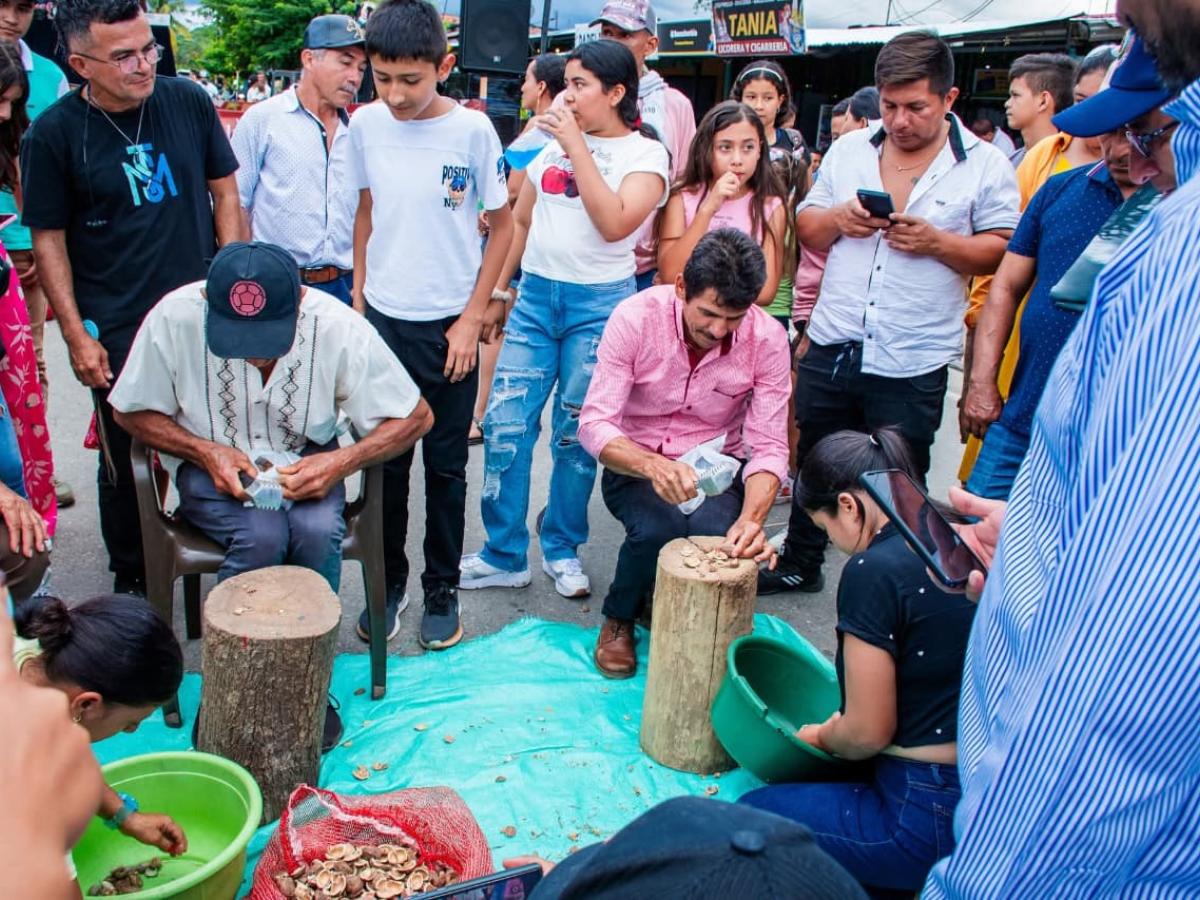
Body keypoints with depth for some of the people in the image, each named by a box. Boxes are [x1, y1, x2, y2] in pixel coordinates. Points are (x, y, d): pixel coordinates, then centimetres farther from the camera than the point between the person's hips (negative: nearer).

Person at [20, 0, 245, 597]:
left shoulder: (188, 101, -2)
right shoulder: (53, 135, -8)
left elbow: (224, 191, 7)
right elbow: (48, 239, -3)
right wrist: (76, 335, -6)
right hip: (118, 331, -2)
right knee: (125, 463, 10)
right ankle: (130, 580, 29)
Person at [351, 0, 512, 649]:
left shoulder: (471, 130, -10)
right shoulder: (366, 125, 0)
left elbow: (501, 224, -3)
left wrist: (472, 317, -7)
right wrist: (359, 299, 10)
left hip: (448, 325, -3)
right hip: (382, 319, 3)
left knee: (446, 467, 7)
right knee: (383, 461, 11)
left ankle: (441, 591, 23)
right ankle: (388, 582, 29)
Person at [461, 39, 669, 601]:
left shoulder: (645, 154, -2)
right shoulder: (551, 145, 12)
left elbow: (614, 223, -19)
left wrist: (575, 145, -15)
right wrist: (495, 287, 17)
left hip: (599, 303, -4)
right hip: (535, 296, 4)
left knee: (576, 435, 3)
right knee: (504, 425, -2)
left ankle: (562, 550, 22)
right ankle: (503, 554, 10)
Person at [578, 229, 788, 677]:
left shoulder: (767, 339, -15)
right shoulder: (635, 317, -19)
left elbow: (769, 448, -15)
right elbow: (594, 425, -23)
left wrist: (751, 520, -35)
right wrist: (652, 465, -44)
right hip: (635, 463, -1)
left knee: (718, 535, -31)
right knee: (657, 529, -33)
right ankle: (619, 619, 4)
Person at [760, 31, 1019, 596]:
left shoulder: (985, 166, -3)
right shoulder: (849, 150, 8)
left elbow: (1004, 252, -5)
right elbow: (806, 232, 13)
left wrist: (936, 242, -19)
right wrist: (836, 218, -9)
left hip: (911, 364, -3)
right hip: (831, 347, 4)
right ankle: (800, 563, 37)